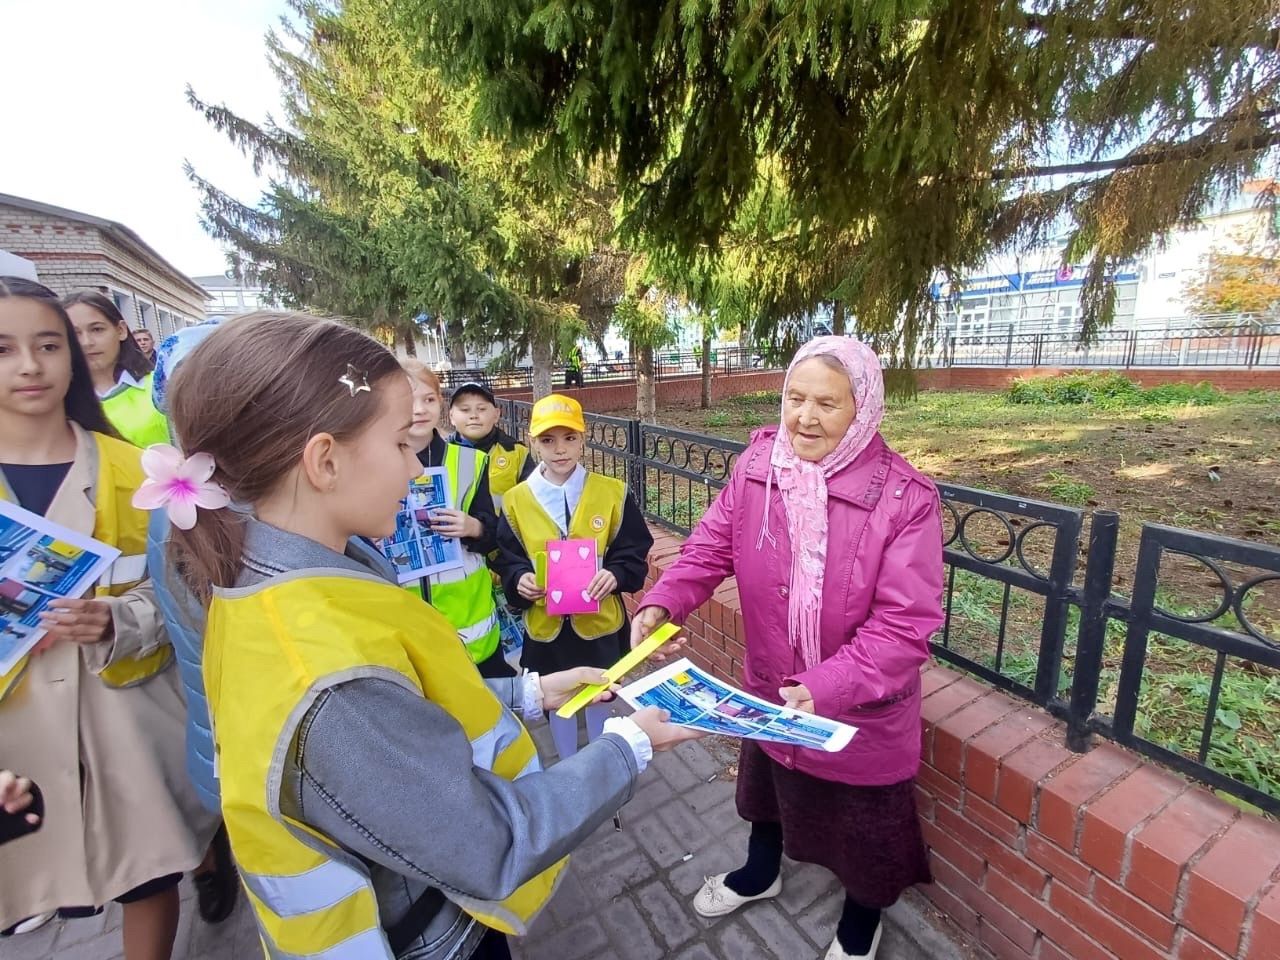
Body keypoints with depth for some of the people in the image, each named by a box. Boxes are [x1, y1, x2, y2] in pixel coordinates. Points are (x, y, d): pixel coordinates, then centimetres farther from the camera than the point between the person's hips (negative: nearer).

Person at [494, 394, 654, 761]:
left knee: (599, 699, 20)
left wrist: (616, 575, -23)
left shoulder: (612, 493, -7)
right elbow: (506, 559, 0)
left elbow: (634, 552, -5)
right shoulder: (517, 500, -4)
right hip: (545, 626, 1)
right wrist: (519, 579, -20)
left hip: (600, 621, 0)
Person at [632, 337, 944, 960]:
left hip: (862, 708, -3)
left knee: (863, 821, 23)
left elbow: (904, 624, -26)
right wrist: (662, 603, -25)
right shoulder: (756, 466, -14)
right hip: (769, 688, 4)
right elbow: (710, 547, -9)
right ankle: (760, 873, 66)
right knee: (766, 786, 32)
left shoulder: (905, 498, -26)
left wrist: (827, 689, -36)